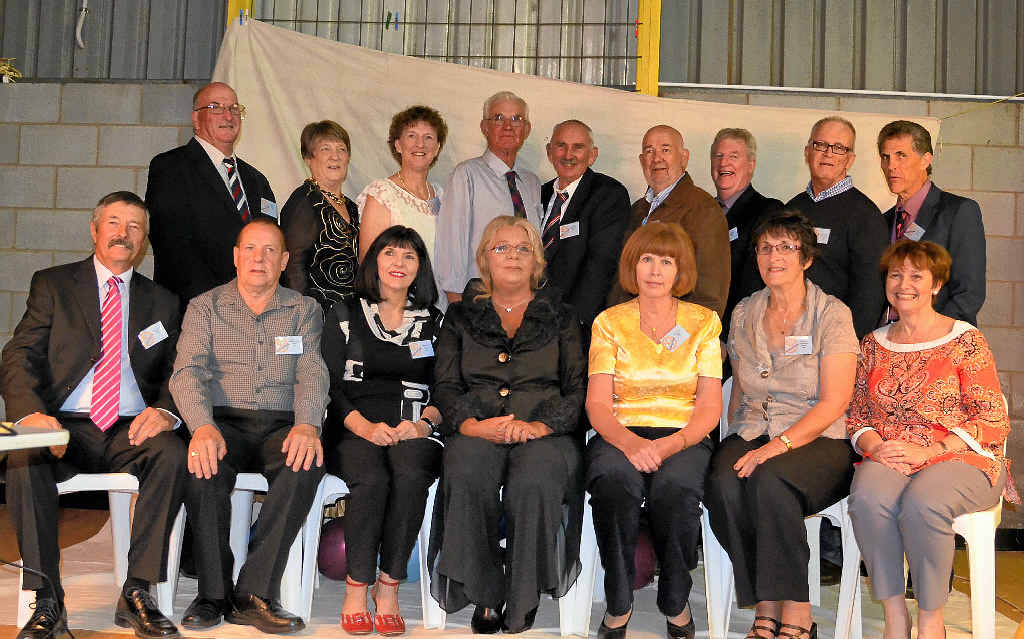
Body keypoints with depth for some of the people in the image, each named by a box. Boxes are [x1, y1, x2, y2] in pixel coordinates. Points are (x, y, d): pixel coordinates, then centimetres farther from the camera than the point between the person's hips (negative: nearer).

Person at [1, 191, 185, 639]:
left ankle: (137, 594, -24)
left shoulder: (162, 302, 18)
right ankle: (47, 603, -23)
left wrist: (164, 410, -14)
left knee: (171, 453, -31)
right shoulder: (52, 284, 12)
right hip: (63, 427, -1)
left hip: (130, 433, 1)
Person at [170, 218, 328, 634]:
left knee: (307, 462, -33)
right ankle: (213, 593, -18)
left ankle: (254, 595, -26)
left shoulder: (305, 310, 14)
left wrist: (307, 425, -22)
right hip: (223, 422, 0)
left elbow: (312, 374, 0)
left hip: (280, 427, 1)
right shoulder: (205, 307, 11)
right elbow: (188, 371, -3)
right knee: (204, 462, -34)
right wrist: (203, 427, -24)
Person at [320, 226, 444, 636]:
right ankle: (356, 587, -20)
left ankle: (388, 586, -22)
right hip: (355, 429, -1)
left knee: (410, 475, -33)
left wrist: (424, 422, -8)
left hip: (412, 430, 1)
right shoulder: (345, 316, 14)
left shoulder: (434, 322, 18)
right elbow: (329, 385, 5)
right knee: (371, 479, -33)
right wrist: (364, 426, -11)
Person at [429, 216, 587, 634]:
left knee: (536, 475, -35)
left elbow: (579, 387, 7)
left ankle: (523, 600, -20)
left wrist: (540, 425, -12)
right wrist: (473, 425, -12)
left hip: (545, 433, -1)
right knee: (467, 471, -34)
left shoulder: (560, 317, 17)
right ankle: (485, 595, -21)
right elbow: (445, 385, 10)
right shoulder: (461, 316, 19)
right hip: (477, 431, 1)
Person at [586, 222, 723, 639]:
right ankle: (618, 605, -17)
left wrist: (671, 444, -17)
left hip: (684, 437, 0)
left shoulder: (703, 322, 9)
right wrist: (629, 442, -21)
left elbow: (710, 406, 3)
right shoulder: (610, 323, 9)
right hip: (621, 434, 0)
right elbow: (597, 404, 1)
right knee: (614, 481, -35)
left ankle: (676, 601, -10)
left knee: (675, 486, -34)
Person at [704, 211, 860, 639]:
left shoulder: (832, 315, -2)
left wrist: (777, 445, -21)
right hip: (752, 433, 4)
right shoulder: (744, 314, 14)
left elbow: (833, 403, -10)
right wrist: (736, 443, 2)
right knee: (723, 482, -30)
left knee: (768, 479, -35)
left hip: (818, 440, -4)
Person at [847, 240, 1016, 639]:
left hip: (958, 459, -3)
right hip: (886, 459, 3)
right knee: (868, 497, -32)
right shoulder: (874, 344, 16)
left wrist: (927, 451, -14)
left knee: (922, 503, -36)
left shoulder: (965, 341, 2)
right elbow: (858, 414, 16)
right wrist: (874, 446, -7)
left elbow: (993, 421, -3)